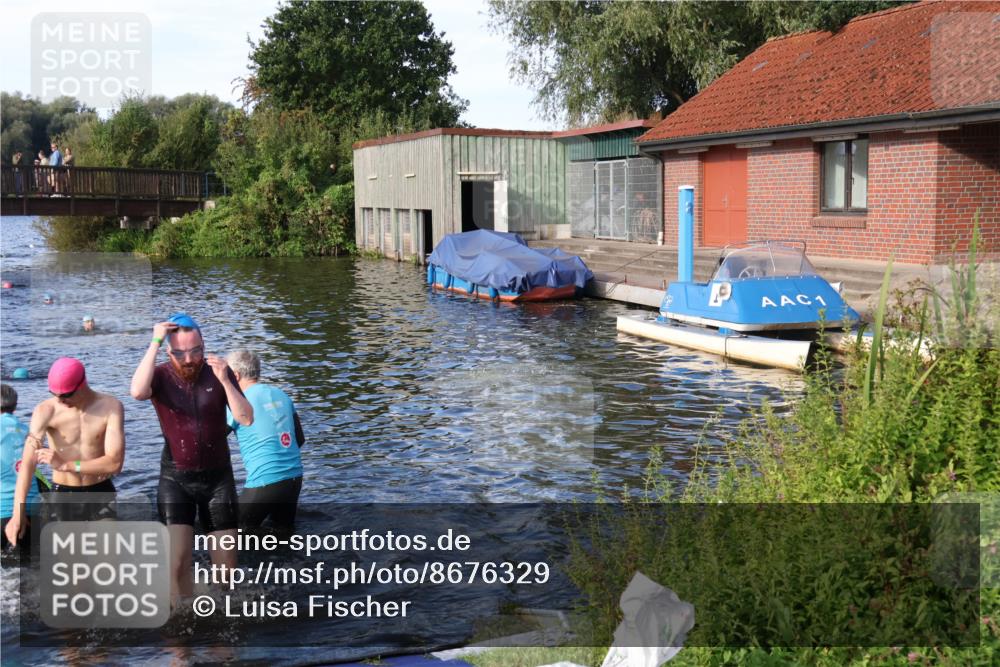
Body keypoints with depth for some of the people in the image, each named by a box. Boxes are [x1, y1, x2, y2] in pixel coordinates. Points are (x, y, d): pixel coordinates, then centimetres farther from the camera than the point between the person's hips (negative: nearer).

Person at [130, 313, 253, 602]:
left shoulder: (219, 372, -5)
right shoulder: (160, 376, -9)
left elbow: (247, 419, -12)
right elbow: (137, 392, -32)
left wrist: (224, 381, -24)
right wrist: (154, 342, -29)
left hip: (218, 477, 2)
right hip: (176, 478, -1)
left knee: (226, 565, 6)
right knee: (177, 562, -11)